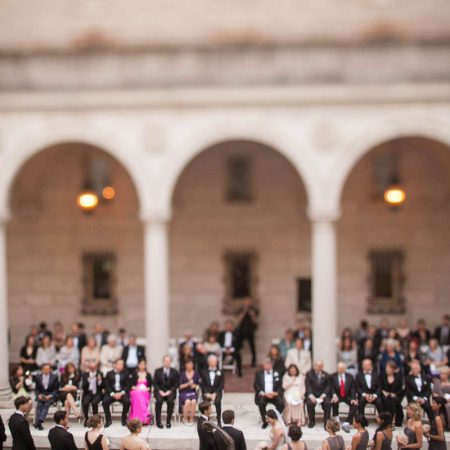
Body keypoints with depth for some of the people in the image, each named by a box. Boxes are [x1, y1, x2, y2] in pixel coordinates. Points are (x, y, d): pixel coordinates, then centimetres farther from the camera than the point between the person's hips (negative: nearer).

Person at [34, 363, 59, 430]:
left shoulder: (54, 377, 7)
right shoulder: (38, 377, 12)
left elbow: (56, 389, 5)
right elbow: (36, 389, 15)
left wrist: (50, 396, -11)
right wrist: (39, 395, -5)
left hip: (50, 396, -2)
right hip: (41, 396, 2)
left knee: (46, 404, -32)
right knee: (39, 405, -29)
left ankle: (39, 421, -49)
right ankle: (39, 424, -38)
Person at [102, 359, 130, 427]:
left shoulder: (125, 374, 11)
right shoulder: (109, 374, 9)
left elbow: (127, 385, 5)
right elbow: (107, 386, 2)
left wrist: (121, 393, -13)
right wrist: (113, 394, -14)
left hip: (122, 393, 0)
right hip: (111, 393, 0)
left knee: (127, 402, -31)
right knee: (105, 402, -29)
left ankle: (124, 419, -8)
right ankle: (108, 420, -10)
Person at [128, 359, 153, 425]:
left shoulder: (148, 375, 18)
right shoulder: (134, 374, 15)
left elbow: (150, 386, 13)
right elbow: (130, 385, 7)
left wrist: (147, 389, -8)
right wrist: (137, 388, -11)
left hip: (145, 392, 1)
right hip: (135, 392, -1)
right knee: (138, 396, -40)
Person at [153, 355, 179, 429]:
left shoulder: (175, 372, 7)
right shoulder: (158, 371, 7)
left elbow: (176, 384, 4)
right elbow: (155, 383, 4)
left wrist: (170, 391, -12)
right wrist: (160, 391, -12)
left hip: (170, 391, 0)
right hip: (160, 391, 0)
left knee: (170, 401, -32)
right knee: (159, 400, -32)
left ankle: (168, 421, -22)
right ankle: (158, 421, -25)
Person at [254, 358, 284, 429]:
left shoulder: (276, 373, 13)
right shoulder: (259, 373, 10)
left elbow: (280, 386, 7)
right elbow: (256, 386, 2)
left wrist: (276, 393, -13)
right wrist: (263, 393, -14)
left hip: (274, 394, 1)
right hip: (263, 394, -1)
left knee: (280, 403, -29)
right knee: (261, 403, -34)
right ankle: (265, 422, -14)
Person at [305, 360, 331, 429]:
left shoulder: (326, 375, 12)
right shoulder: (309, 374, 8)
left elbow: (328, 386, 3)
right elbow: (308, 386, -3)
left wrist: (323, 395, -16)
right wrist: (311, 395, -21)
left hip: (323, 394, 1)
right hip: (312, 394, -1)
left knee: (328, 403, -30)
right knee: (309, 403, -31)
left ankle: (326, 422, -15)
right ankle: (312, 421, -8)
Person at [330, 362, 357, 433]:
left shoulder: (350, 376, 7)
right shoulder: (333, 376, 2)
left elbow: (353, 389, 1)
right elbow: (332, 388, -6)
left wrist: (353, 399, -16)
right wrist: (334, 395, -28)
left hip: (348, 396, 1)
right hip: (337, 396, -1)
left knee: (355, 405, -27)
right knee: (334, 402, -35)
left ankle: (346, 423, -28)